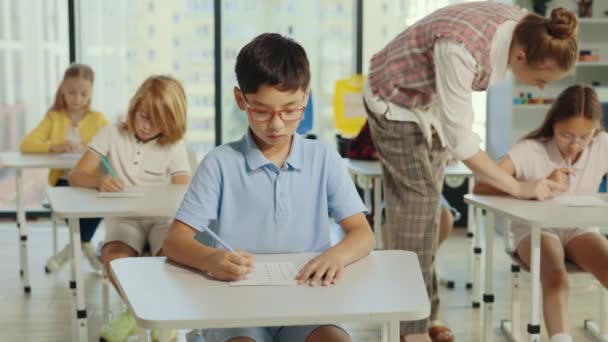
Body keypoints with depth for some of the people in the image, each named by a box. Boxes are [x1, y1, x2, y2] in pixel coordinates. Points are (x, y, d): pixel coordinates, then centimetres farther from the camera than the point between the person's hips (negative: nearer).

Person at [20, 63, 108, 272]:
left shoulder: (97, 118, 10)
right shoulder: (53, 117, 9)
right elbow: (26, 144, -5)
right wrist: (54, 147, -23)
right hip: (65, 180, 0)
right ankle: (85, 245, -9)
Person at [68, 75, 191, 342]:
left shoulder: (174, 146, 4)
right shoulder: (112, 134, 3)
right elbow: (76, 177, -3)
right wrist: (99, 181, -27)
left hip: (162, 217, 0)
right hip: (124, 217, 0)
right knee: (113, 255, -32)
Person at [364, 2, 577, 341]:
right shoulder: (462, 49, -40)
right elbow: (461, 139, -33)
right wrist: (519, 188, -31)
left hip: (431, 102, 8)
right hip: (397, 103, -8)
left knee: (426, 209, 9)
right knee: (415, 207, -10)